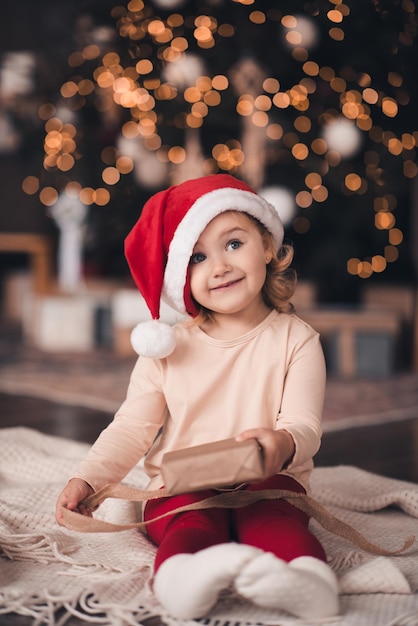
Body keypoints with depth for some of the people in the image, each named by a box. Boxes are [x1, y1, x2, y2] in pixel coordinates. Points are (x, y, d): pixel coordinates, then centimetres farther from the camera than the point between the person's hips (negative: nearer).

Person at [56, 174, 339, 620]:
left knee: (272, 515, -33)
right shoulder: (169, 348, 6)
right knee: (195, 520, -32)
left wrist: (283, 443, -33)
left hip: (266, 481, 0)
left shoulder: (295, 340, 2)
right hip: (182, 486, 1)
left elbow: (305, 425, -7)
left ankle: (308, 576, -59)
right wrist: (86, 479, -10)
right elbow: (132, 428, 7)